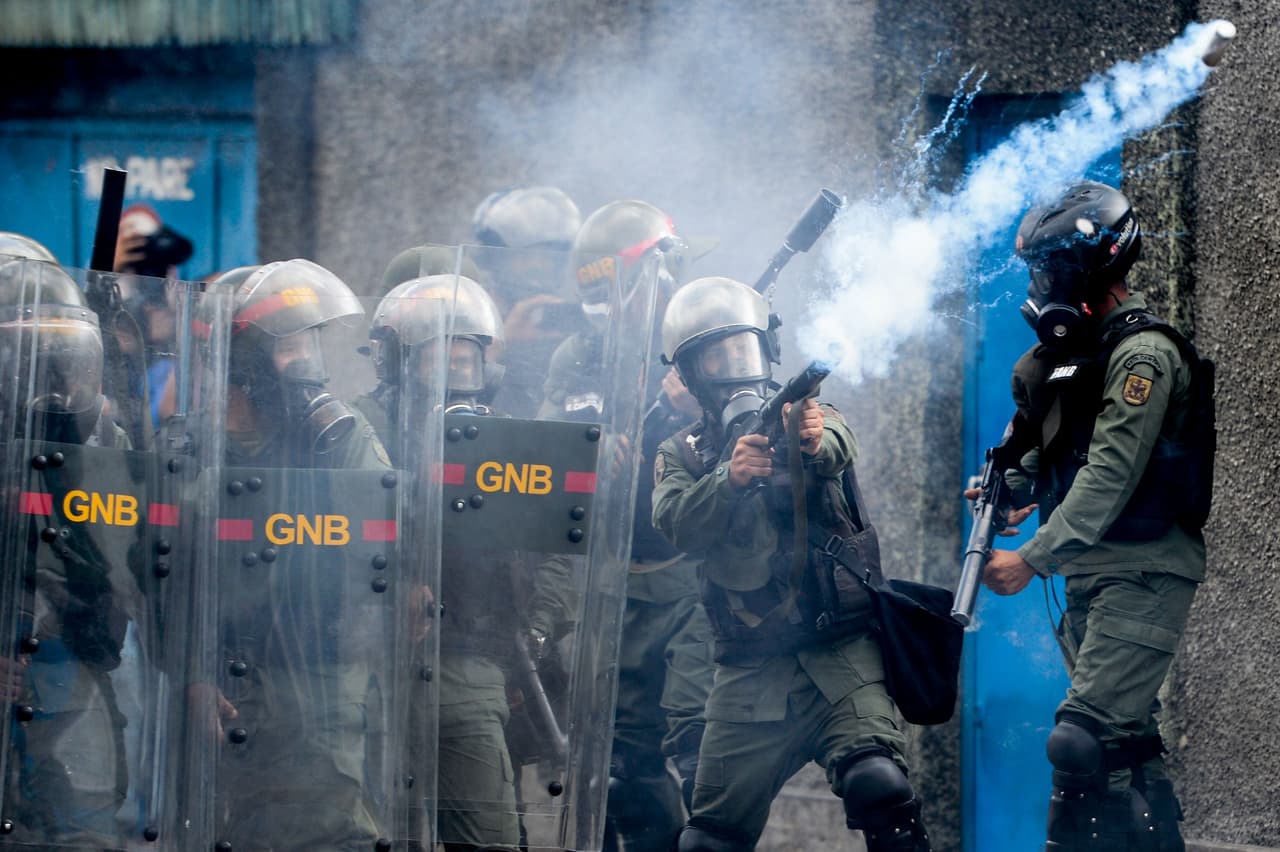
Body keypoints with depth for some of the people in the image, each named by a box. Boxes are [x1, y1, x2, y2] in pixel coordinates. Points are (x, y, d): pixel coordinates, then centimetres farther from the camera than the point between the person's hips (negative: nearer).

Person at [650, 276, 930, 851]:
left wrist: (815, 443, -42)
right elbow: (676, 522, -9)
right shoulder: (682, 454, 13)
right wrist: (730, 478, -30)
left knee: (877, 784, -27)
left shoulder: (811, 421, 9)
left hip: (841, 652, -2)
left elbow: (838, 451, -16)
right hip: (750, 671, 2)